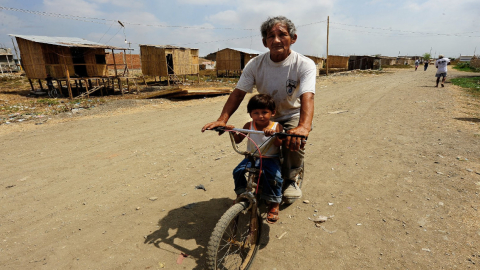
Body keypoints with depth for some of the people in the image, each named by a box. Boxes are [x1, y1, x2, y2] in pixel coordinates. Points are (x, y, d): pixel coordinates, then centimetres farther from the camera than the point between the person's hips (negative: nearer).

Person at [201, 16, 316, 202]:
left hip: (293, 116, -2)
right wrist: (222, 119, -35)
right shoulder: (255, 64, -11)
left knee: (295, 141, -30)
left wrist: (304, 126, -55)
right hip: (265, 117, 3)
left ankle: (291, 179, 0)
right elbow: (238, 92, -18)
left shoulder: (304, 65, -19)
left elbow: (307, 96, -35)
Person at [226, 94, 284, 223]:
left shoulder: (277, 127, -5)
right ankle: (241, 195, 9)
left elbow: (279, 144, -16)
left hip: (270, 159, -2)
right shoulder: (249, 125, 1)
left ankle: (274, 204, -3)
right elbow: (238, 140, 3)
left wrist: (273, 135, -35)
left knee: (274, 177, -27)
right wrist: (233, 131, -17)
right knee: (238, 171, -18)